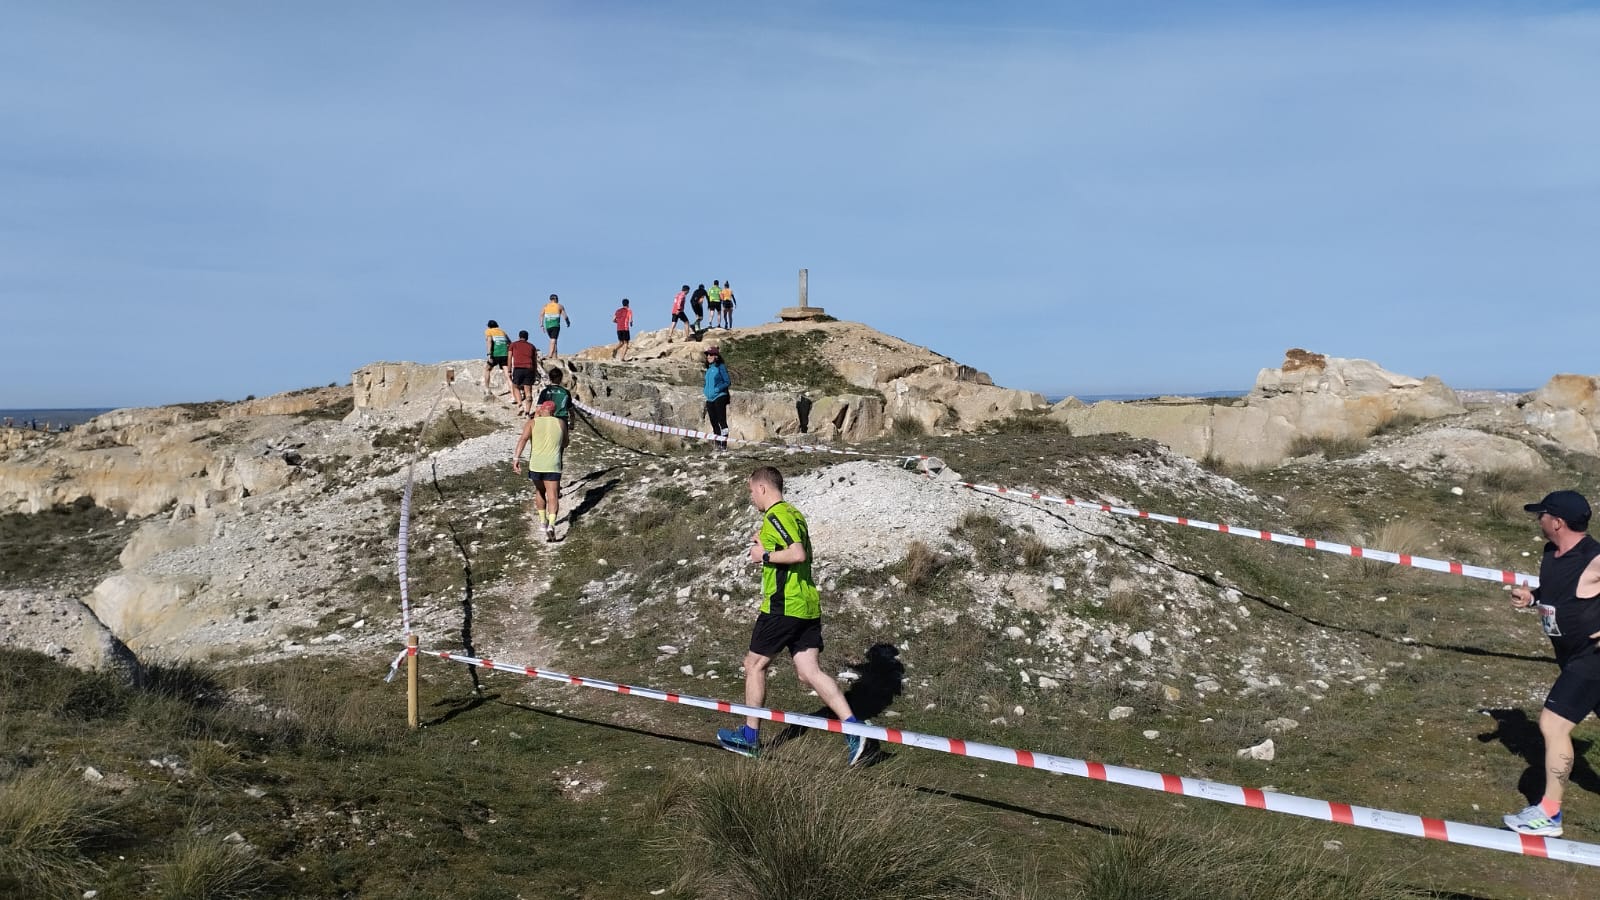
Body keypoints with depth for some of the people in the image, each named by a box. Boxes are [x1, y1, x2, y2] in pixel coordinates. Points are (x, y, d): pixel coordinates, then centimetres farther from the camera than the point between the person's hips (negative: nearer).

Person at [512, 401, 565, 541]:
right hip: (553, 466, -1)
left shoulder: (532, 423, 5)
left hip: (535, 465, 1)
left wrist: (516, 458, -17)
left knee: (539, 491, 25)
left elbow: (523, 439, -10)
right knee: (552, 497, -5)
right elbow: (565, 443, 22)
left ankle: (543, 521, 35)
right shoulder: (560, 423, 9)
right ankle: (551, 525, -25)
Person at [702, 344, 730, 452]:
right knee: (714, 423, 8)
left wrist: (717, 389, -15)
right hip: (710, 399, 8)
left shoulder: (721, 366, -4)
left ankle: (724, 444, -10)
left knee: (722, 421, -9)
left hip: (720, 397, -8)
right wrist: (707, 393, 15)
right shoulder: (709, 369, 17)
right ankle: (717, 444, 13)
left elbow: (727, 382, -7)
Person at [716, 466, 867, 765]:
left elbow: (798, 553, -25)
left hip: (783, 606, -9)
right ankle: (852, 727, -10)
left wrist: (765, 555, -12)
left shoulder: (775, 515, -12)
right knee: (809, 672, 3)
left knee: (754, 664, 8)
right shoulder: (794, 513, 18)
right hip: (808, 606, 9)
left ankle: (749, 737, 17)